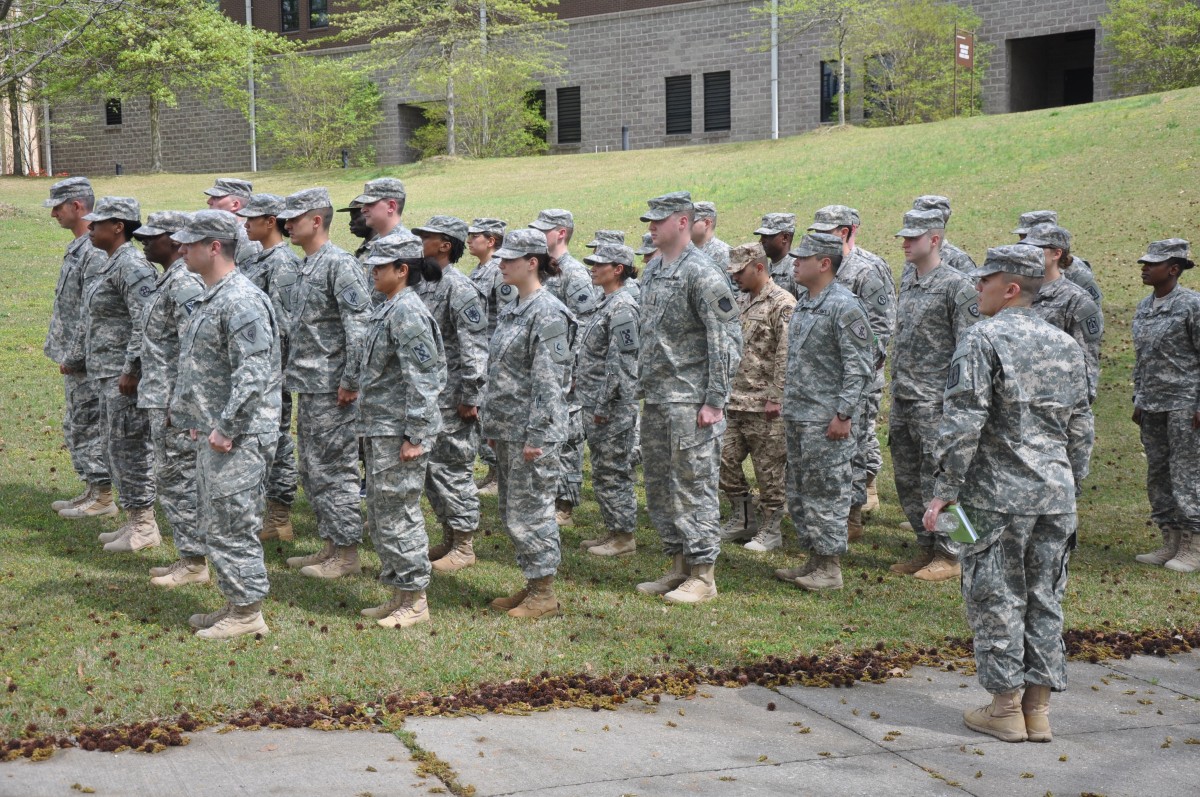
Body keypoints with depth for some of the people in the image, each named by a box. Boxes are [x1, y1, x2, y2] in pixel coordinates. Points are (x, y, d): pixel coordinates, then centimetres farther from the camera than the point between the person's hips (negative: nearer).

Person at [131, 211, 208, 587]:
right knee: (171, 479, 15)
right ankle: (189, 554, 22)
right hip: (161, 400, 11)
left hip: (175, 401, -11)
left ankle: (195, 562, 3)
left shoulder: (184, 284, -17)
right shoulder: (169, 281, 15)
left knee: (177, 479, -5)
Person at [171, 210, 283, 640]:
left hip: (237, 438, -11)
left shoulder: (241, 301, -19)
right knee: (215, 523, 16)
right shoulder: (210, 298, 15)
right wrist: (200, 421, 19)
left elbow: (253, 374, -26)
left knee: (231, 525, -4)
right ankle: (235, 602, 26)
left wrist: (226, 428, -23)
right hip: (213, 432, 11)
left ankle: (247, 613, 6)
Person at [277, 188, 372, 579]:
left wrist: (350, 381, -21)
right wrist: (290, 372, 18)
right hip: (306, 386, 10)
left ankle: (347, 553, 4)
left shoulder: (340, 265, -14)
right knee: (312, 469, 15)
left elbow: (360, 326, -21)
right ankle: (330, 545, 24)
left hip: (331, 389, -10)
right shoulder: (301, 269, 15)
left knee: (335, 469, -4)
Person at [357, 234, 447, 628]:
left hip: (399, 432, -11)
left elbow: (421, 379, -21)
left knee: (398, 515, -3)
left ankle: (415, 601, 7)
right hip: (380, 430, 11)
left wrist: (415, 436, -22)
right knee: (380, 516, 16)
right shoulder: (389, 309, 14)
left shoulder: (408, 312, -17)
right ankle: (399, 594, 25)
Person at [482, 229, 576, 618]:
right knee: (511, 511, 14)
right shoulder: (511, 309, 14)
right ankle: (532, 585, 25)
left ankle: (545, 595, 6)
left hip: (532, 430, -10)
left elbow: (549, 381, -19)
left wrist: (536, 435, -21)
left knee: (530, 510, -4)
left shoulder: (548, 313, -15)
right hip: (507, 428, 10)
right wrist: (493, 424, 18)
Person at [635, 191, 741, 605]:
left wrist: (714, 402, -18)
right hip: (656, 398, 9)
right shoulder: (652, 271, 14)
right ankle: (679, 567, 23)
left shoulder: (702, 274, -13)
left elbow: (725, 341, -16)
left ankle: (703, 577, 2)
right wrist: (643, 388, 18)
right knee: (659, 486, 13)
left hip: (690, 400, -9)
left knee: (694, 486, -5)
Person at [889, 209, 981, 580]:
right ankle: (926, 548, 23)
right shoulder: (906, 280, 14)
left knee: (938, 479, -4)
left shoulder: (956, 286, -11)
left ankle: (950, 555, 6)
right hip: (902, 398, 8)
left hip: (935, 400, -8)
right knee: (906, 478, 12)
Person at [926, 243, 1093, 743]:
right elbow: (1081, 427, 15)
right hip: (1056, 495, 6)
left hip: (998, 495, -6)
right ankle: (1038, 708, 16)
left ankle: (1005, 709, 7)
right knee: (1044, 599, 11)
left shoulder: (983, 340, -10)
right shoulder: (1065, 345, 11)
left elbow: (962, 424, -16)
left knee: (996, 598, 3)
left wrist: (944, 491, -11)